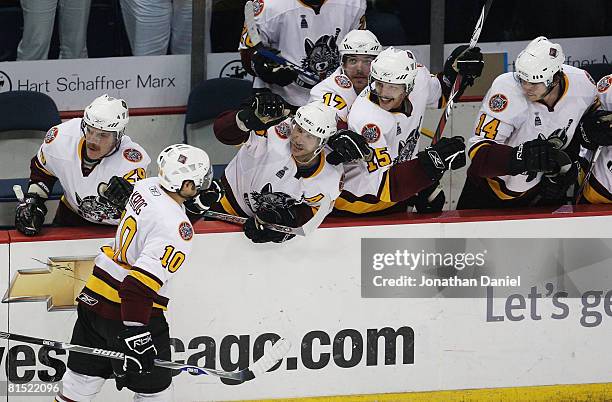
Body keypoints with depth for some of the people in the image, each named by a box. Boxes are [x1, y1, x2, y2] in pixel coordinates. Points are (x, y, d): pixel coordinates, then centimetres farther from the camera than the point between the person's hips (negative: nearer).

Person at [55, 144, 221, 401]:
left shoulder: (146, 187, -1)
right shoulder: (177, 231, -24)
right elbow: (140, 283, -32)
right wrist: (135, 334, -32)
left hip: (93, 300, 8)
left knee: (82, 379, 17)